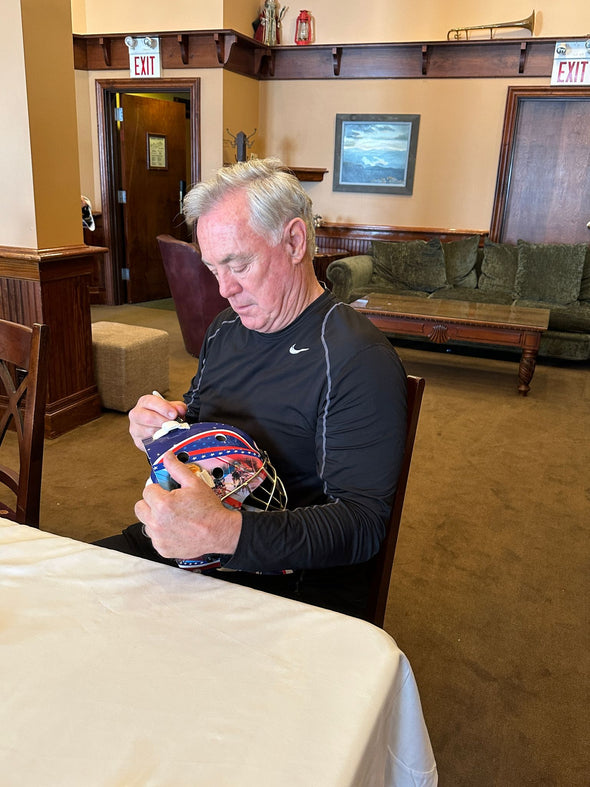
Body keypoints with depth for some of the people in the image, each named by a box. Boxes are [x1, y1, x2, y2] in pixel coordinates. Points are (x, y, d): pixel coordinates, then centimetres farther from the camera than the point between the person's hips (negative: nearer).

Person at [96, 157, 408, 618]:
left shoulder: (358, 359, -17)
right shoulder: (225, 329, 9)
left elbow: (363, 523, -22)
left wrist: (225, 533, -36)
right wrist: (162, 426, -2)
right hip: (181, 546, 7)